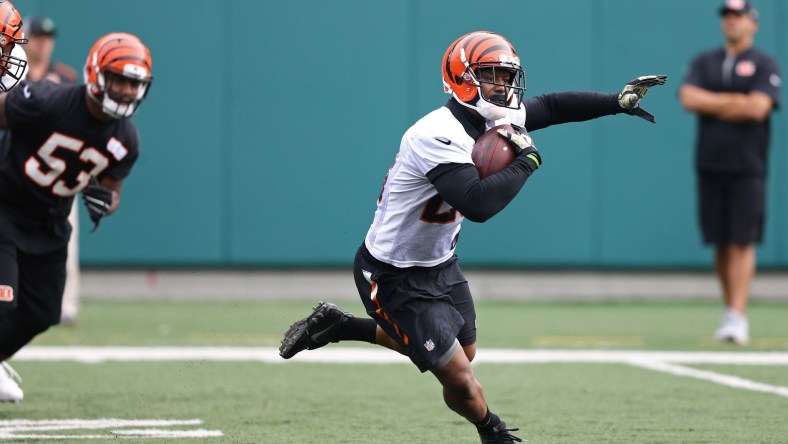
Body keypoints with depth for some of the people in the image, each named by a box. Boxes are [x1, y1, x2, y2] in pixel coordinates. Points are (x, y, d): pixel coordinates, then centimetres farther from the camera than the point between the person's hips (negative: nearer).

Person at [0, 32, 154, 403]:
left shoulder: (125, 142, -7)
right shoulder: (47, 103, -27)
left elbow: (111, 187, 3)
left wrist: (106, 201, -15)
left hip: (49, 225, 6)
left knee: (41, 313, 11)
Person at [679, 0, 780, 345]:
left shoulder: (765, 65, 2)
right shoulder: (704, 62, 13)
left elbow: (757, 108, -14)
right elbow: (688, 98, -4)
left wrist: (712, 106, -5)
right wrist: (735, 101, -9)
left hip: (747, 169, -4)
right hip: (709, 166, 4)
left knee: (742, 242, -9)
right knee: (720, 243, 5)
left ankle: (737, 317, -14)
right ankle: (730, 311, 14)